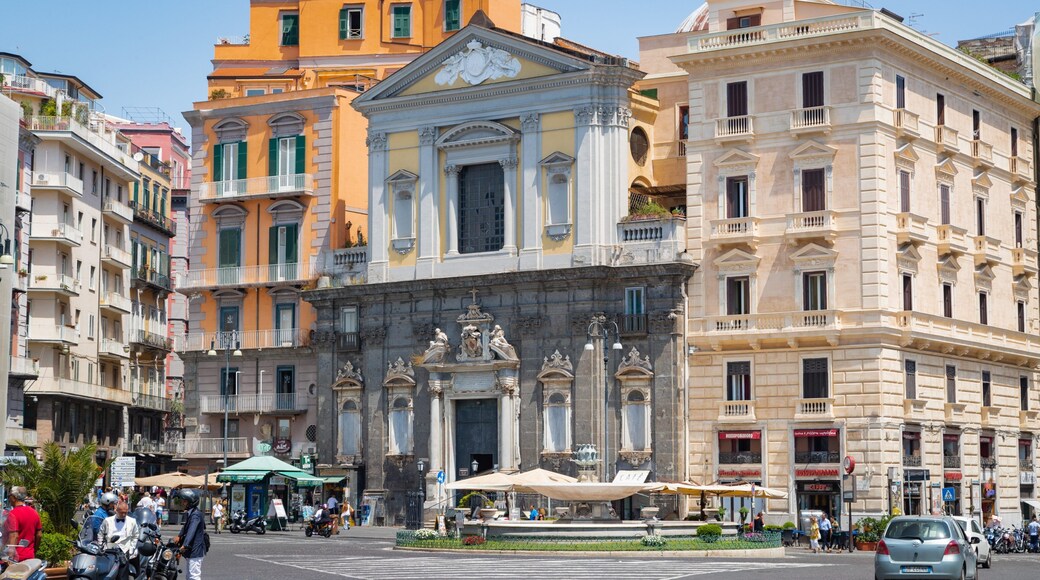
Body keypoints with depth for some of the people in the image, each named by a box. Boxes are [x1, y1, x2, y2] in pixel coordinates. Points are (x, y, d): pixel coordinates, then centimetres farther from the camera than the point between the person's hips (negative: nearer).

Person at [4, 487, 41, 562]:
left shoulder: (13, 514, -13)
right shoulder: (34, 513, 9)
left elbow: (14, 536, -20)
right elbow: (39, 535, 13)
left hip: (17, 557, -7)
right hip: (30, 556, 7)